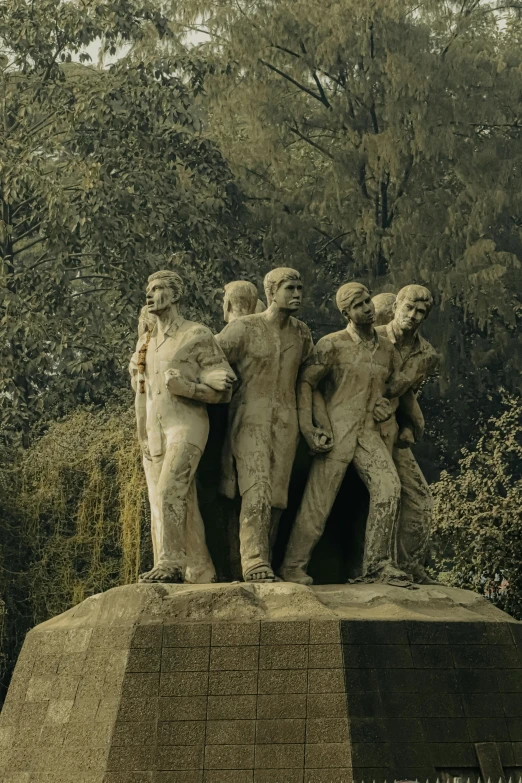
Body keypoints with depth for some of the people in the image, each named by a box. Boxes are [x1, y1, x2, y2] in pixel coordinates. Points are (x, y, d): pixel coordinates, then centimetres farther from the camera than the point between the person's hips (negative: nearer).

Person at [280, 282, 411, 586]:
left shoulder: (387, 349, 12)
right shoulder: (333, 345, -3)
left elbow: (397, 384, 28)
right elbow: (306, 382, -2)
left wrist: (387, 404, 6)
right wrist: (308, 429, -10)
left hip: (369, 433, 4)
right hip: (337, 433, -4)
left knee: (388, 486, -18)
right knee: (318, 501, -4)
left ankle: (379, 563, -13)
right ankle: (294, 567, 9)